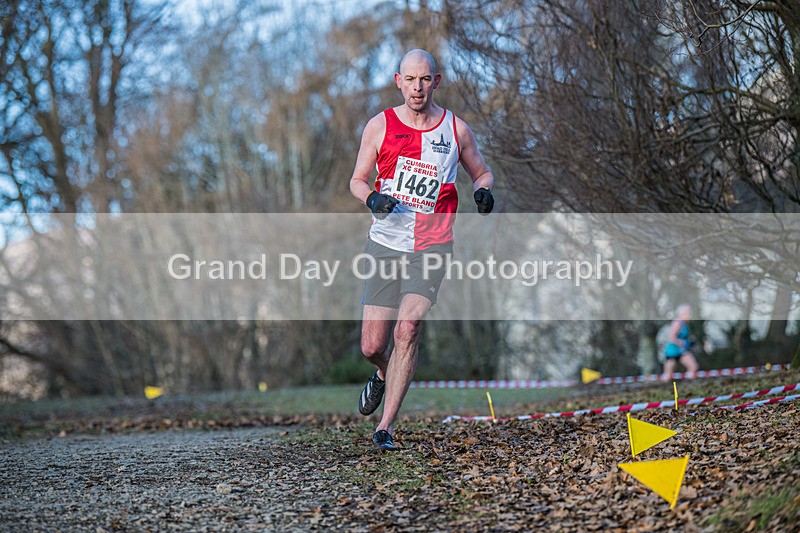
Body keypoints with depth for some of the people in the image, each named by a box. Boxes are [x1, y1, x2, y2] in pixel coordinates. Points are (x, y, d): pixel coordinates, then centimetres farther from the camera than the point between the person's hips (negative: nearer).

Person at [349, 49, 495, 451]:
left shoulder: (455, 129, 3)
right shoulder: (380, 126, 2)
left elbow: (481, 172, 17)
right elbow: (357, 180, 10)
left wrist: (483, 191, -6)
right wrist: (371, 198, -12)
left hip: (432, 246, -1)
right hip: (385, 243, 1)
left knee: (407, 330, -19)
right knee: (372, 346, 2)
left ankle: (386, 427, -10)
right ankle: (384, 375, 40)